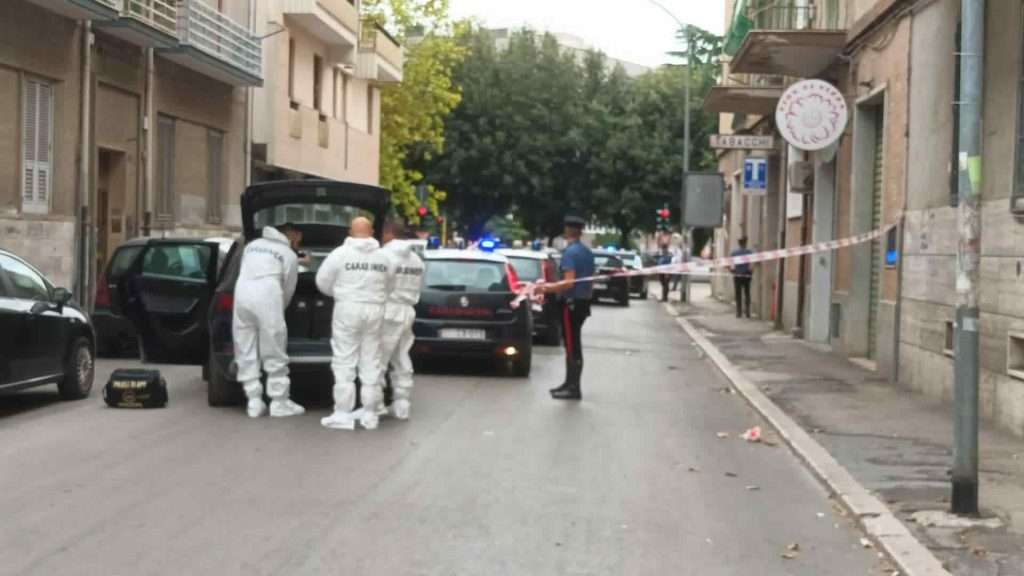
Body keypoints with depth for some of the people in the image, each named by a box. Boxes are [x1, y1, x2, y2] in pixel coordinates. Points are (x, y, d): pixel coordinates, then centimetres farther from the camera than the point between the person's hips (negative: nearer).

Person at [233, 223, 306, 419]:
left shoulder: (252, 245, 28)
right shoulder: (289, 255, 13)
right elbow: (288, 290, 13)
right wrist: (279, 311, 30)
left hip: (242, 294, 5)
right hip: (266, 297, -5)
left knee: (246, 354, 9)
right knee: (275, 356, 3)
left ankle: (254, 402, 8)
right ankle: (279, 403, 5)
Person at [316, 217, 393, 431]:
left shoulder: (341, 253, -4)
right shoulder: (383, 257, 7)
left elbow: (322, 281, 1)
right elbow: (388, 285, 8)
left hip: (349, 308, -4)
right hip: (375, 310, 4)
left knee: (345, 363, 0)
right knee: (371, 363, 9)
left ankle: (343, 414, -1)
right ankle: (370, 413, 12)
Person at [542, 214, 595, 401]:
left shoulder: (569, 252, -16)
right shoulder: (587, 252, 10)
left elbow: (569, 282, -24)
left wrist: (550, 288, -18)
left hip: (572, 303, -9)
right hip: (584, 302, 9)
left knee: (572, 345, -5)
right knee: (574, 344, 16)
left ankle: (573, 388, -4)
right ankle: (570, 383, 23)